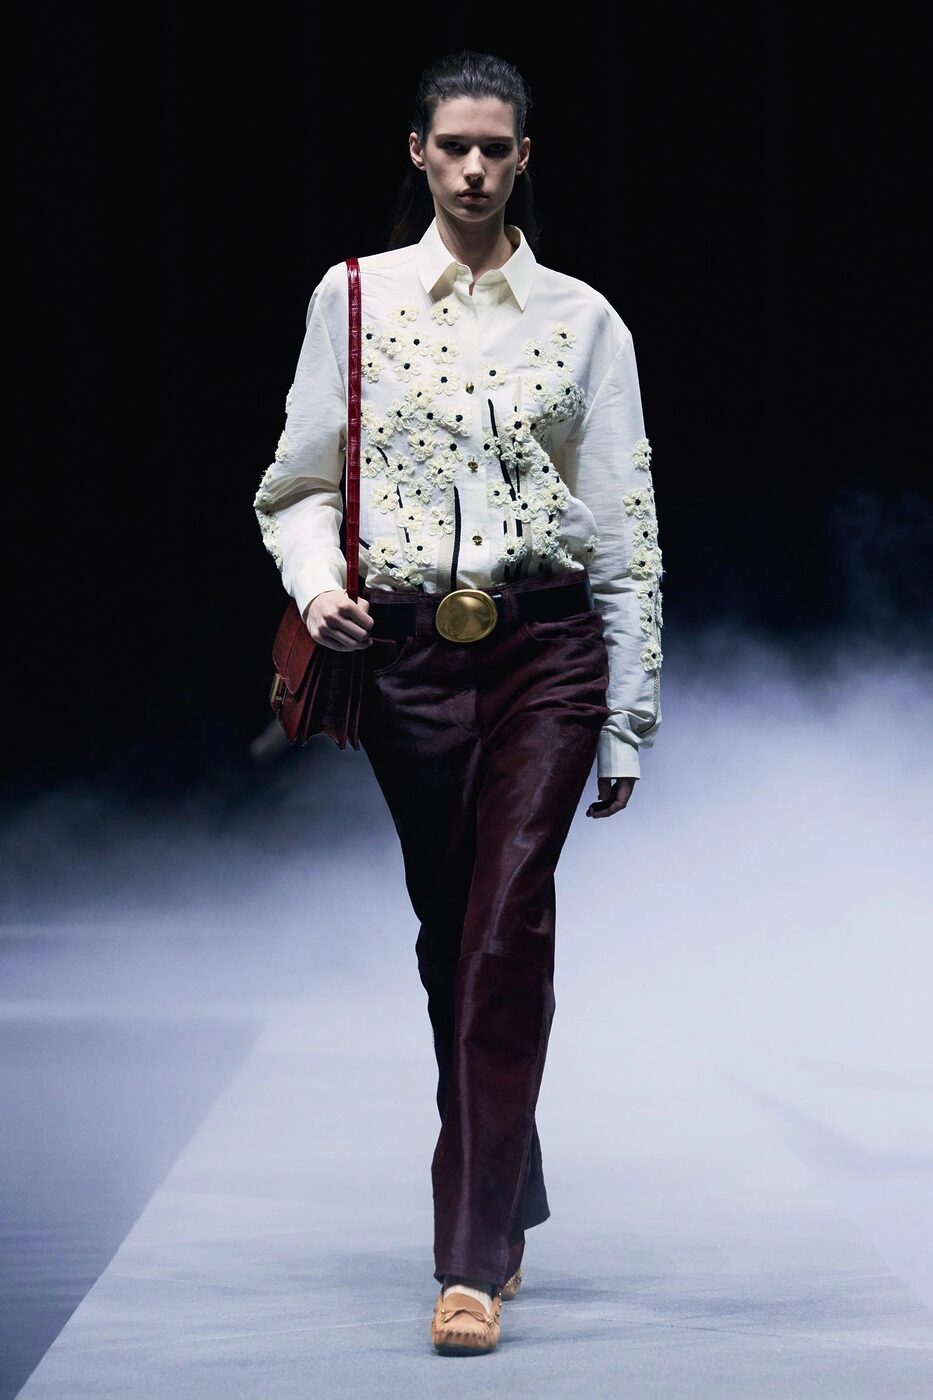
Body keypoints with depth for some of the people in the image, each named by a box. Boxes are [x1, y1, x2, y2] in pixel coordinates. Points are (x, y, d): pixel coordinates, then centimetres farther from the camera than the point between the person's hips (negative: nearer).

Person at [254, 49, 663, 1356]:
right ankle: (509, 1202, 29)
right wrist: (317, 582, -12)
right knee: (452, 934, 9)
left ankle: (474, 1259, -15)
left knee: (509, 925, -14)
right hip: (410, 648, 2)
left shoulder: (580, 318, 5)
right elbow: (298, 485, 10)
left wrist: (630, 721, 3)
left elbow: (627, 531, 5)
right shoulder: (355, 298, 6)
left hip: (548, 644, -2)